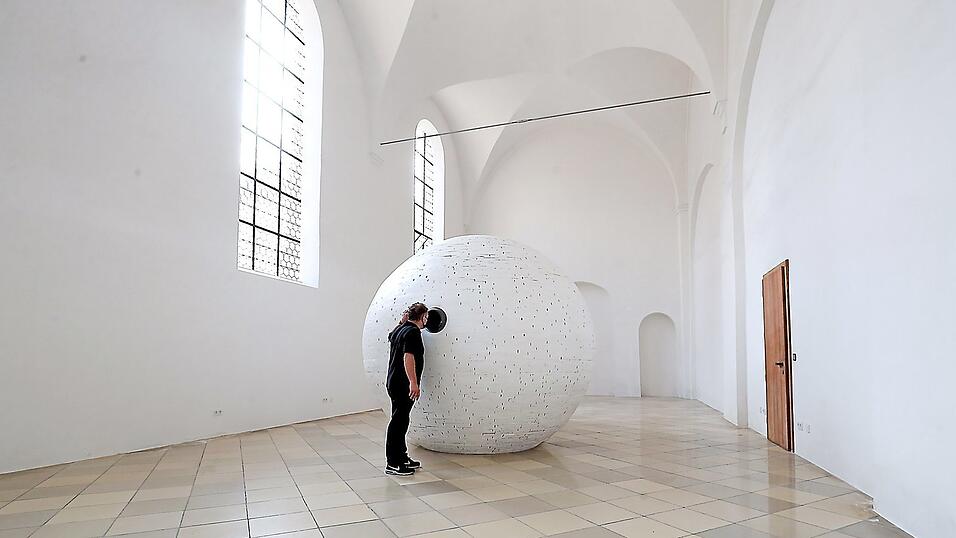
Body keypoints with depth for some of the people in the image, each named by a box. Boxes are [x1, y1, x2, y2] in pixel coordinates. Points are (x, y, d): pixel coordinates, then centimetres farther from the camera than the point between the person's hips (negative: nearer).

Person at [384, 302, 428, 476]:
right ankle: (392, 464, -1)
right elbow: (408, 357, -24)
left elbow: (391, 336, 39)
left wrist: (402, 321, 31)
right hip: (403, 384, -10)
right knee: (398, 422, -6)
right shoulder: (413, 332, -14)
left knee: (400, 422, 15)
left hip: (393, 382, 10)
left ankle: (402, 458, 23)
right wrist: (413, 383, -27)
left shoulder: (399, 329, 14)